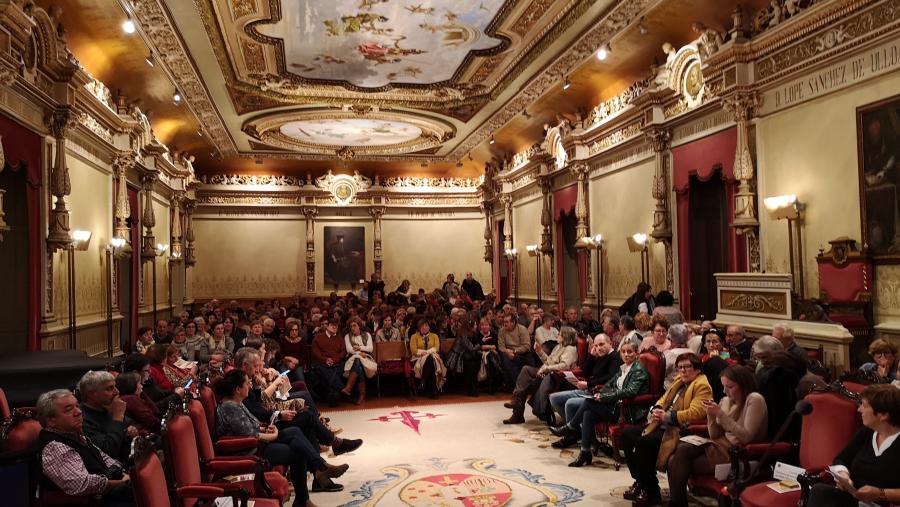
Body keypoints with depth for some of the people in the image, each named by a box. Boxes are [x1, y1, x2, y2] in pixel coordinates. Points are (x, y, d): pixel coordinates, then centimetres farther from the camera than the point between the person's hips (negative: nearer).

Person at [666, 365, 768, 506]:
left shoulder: (754, 400, -10)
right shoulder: (726, 401, 10)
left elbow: (746, 437, -18)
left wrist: (721, 415, -19)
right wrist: (711, 415, -5)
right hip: (720, 446, 7)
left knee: (679, 463, -19)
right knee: (680, 451, -17)